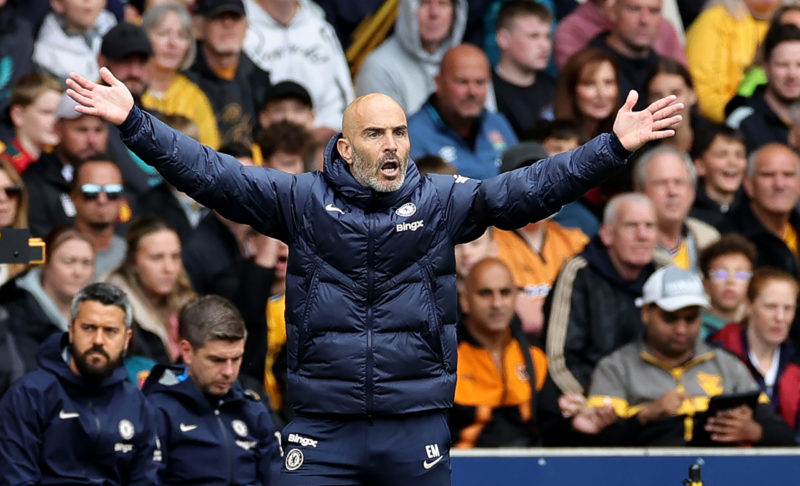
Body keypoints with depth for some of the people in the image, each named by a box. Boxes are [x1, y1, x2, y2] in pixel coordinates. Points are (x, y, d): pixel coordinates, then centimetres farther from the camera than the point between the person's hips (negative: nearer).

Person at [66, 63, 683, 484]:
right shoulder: (303, 201, 2)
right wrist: (134, 123, -12)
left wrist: (613, 148, -14)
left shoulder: (442, 202, 4)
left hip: (417, 431, 1)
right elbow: (210, 173, -2)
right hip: (323, 429, -1)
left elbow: (530, 189, -4)